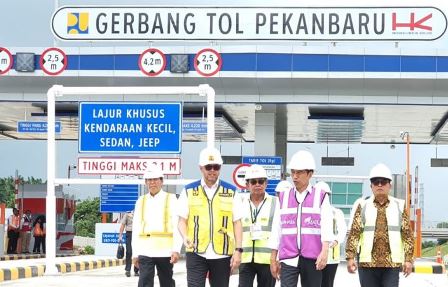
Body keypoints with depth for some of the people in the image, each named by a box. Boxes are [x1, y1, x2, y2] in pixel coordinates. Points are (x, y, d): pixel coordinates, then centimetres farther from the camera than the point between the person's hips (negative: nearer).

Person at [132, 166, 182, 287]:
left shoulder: (171, 199, 3)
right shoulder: (141, 201, 13)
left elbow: (177, 226, -4)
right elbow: (136, 228, 13)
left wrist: (176, 250, -14)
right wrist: (135, 253, 9)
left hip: (165, 250, -2)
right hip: (145, 251, 2)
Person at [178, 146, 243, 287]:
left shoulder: (231, 191, 6)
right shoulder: (189, 191, 5)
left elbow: (237, 223, 6)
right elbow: (182, 221, 7)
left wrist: (238, 250, -2)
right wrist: (185, 237, -14)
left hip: (222, 254, 1)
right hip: (196, 253, -1)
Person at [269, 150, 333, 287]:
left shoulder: (320, 197, 4)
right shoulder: (283, 197, 11)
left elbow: (326, 226, -6)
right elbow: (276, 229, 12)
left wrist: (324, 252, -20)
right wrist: (273, 259, 10)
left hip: (312, 259, -1)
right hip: (288, 258, 1)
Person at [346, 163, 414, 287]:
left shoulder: (399, 206, 7)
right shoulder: (363, 206, 6)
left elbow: (407, 234, 6)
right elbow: (354, 233, 0)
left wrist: (408, 259, -1)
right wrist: (350, 257, -9)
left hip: (392, 263, 0)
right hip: (368, 263, 1)